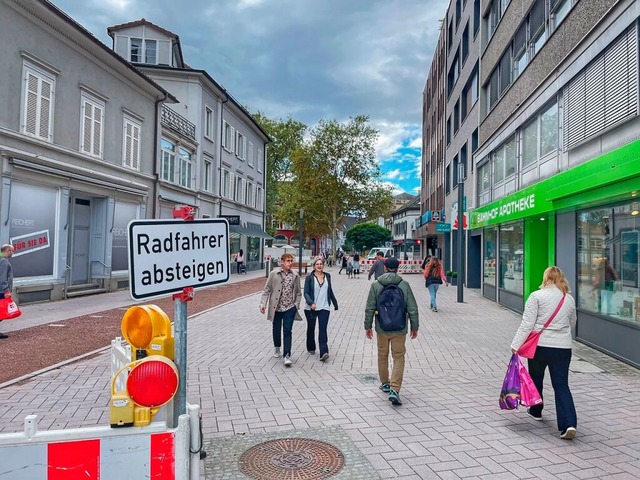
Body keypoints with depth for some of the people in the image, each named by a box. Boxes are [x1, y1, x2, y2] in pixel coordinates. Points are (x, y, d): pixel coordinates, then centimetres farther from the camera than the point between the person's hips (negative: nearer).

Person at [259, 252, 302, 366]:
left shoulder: (295, 276, 2)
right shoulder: (274, 274, -4)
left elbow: (298, 293, 11)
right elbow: (267, 290, -2)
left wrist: (296, 305, 1)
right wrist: (263, 303, -10)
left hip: (289, 308, 0)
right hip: (276, 308, 0)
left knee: (287, 331, -6)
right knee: (276, 330, 15)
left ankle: (287, 355, -3)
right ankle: (276, 347, 41)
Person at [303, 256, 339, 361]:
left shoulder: (327, 276, 6)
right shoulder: (309, 277, -4)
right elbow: (306, 293, -9)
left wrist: (335, 303, 22)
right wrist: (311, 303, -25)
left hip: (324, 308, 1)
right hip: (311, 308, -1)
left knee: (323, 330, -10)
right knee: (311, 329, 14)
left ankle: (324, 352, -16)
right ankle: (311, 348, 34)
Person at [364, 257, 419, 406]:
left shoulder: (376, 285, -5)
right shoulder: (404, 285, -6)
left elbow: (370, 308, -4)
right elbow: (413, 309, -3)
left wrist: (368, 326, 6)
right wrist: (414, 327, 8)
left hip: (382, 328, 1)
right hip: (399, 329, -1)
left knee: (382, 355, 19)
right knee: (399, 358, 6)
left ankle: (385, 383, 32)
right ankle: (394, 389, -4)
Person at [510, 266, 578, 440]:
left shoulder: (537, 296, -8)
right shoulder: (570, 299, 7)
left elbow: (527, 324, -13)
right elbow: (572, 324, 21)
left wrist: (516, 344, -10)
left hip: (539, 346, -3)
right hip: (563, 347, 3)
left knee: (536, 379, 18)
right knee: (561, 385, 4)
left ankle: (535, 410, 36)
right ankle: (569, 424, -8)